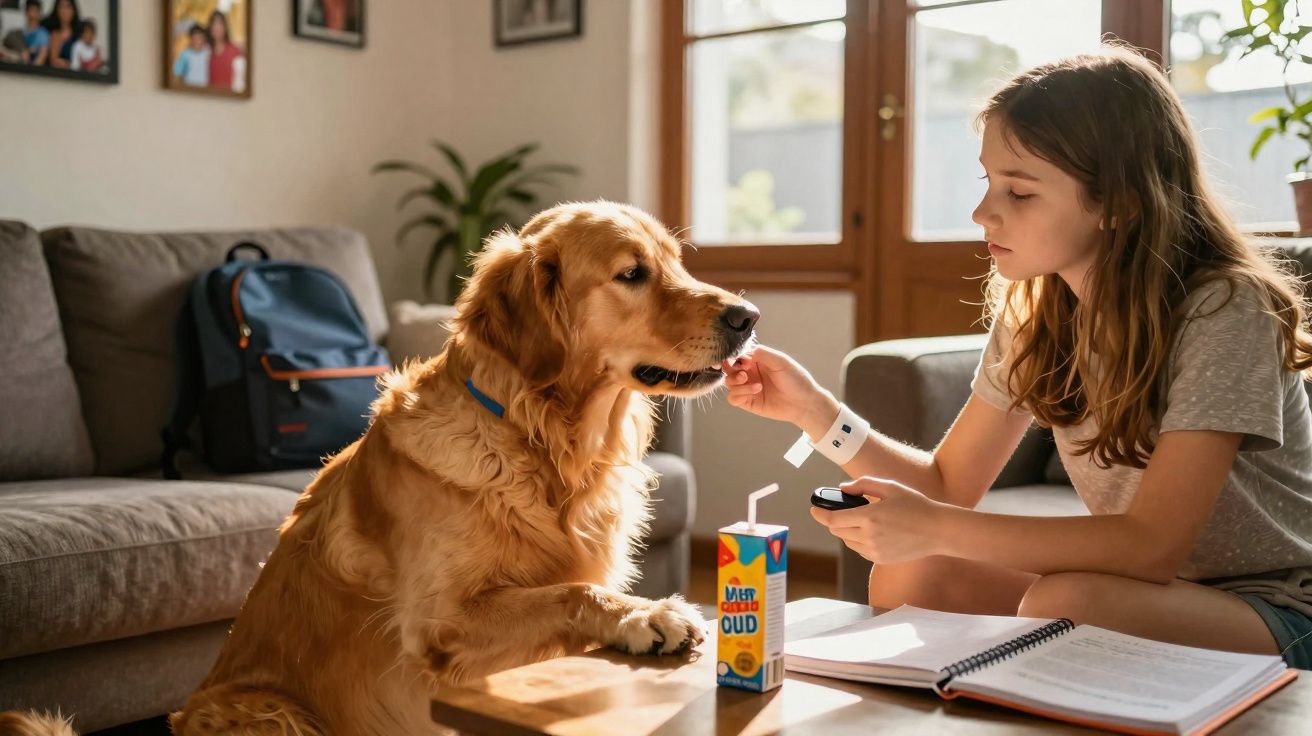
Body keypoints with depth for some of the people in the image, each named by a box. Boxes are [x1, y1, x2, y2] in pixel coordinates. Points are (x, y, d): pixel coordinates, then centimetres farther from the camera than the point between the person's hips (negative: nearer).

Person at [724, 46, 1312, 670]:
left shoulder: (1222, 310, -23)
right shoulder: (1032, 312, -3)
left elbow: (1154, 544, -28)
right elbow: (949, 484, 0)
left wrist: (930, 526, -33)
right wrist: (812, 408, -13)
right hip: (1140, 589, 6)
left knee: (1062, 602, -33)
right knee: (908, 574, -14)